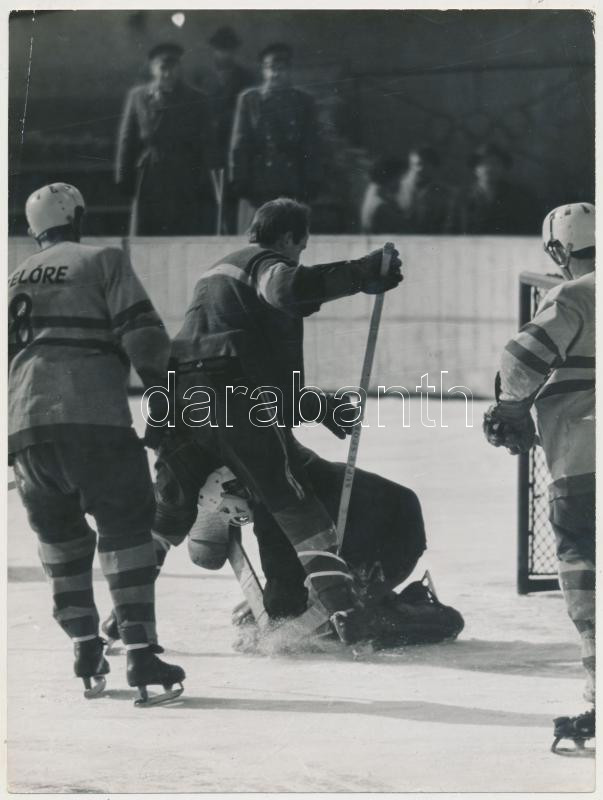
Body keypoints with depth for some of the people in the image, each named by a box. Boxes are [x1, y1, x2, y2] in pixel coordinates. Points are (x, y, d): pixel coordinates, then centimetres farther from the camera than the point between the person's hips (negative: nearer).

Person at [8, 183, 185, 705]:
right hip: (93, 420, -5)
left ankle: (87, 652, 14)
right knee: (125, 530, -1)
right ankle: (140, 653, -11)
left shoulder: (16, 280, 23)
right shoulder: (103, 263, 5)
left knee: (61, 537, 18)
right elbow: (143, 337, -5)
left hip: (25, 426, 5)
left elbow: (7, 355, 24)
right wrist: (162, 382, 12)